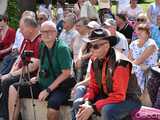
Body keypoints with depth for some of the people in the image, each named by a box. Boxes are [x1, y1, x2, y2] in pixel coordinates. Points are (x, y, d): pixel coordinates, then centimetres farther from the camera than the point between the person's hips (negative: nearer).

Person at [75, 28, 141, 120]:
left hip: (128, 100, -8)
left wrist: (93, 107, -30)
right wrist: (87, 103, -16)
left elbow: (119, 96, -28)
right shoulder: (95, 60, -2)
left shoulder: (120, 62, -25)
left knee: (107, 110, -35)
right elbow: (93, 86, 6)